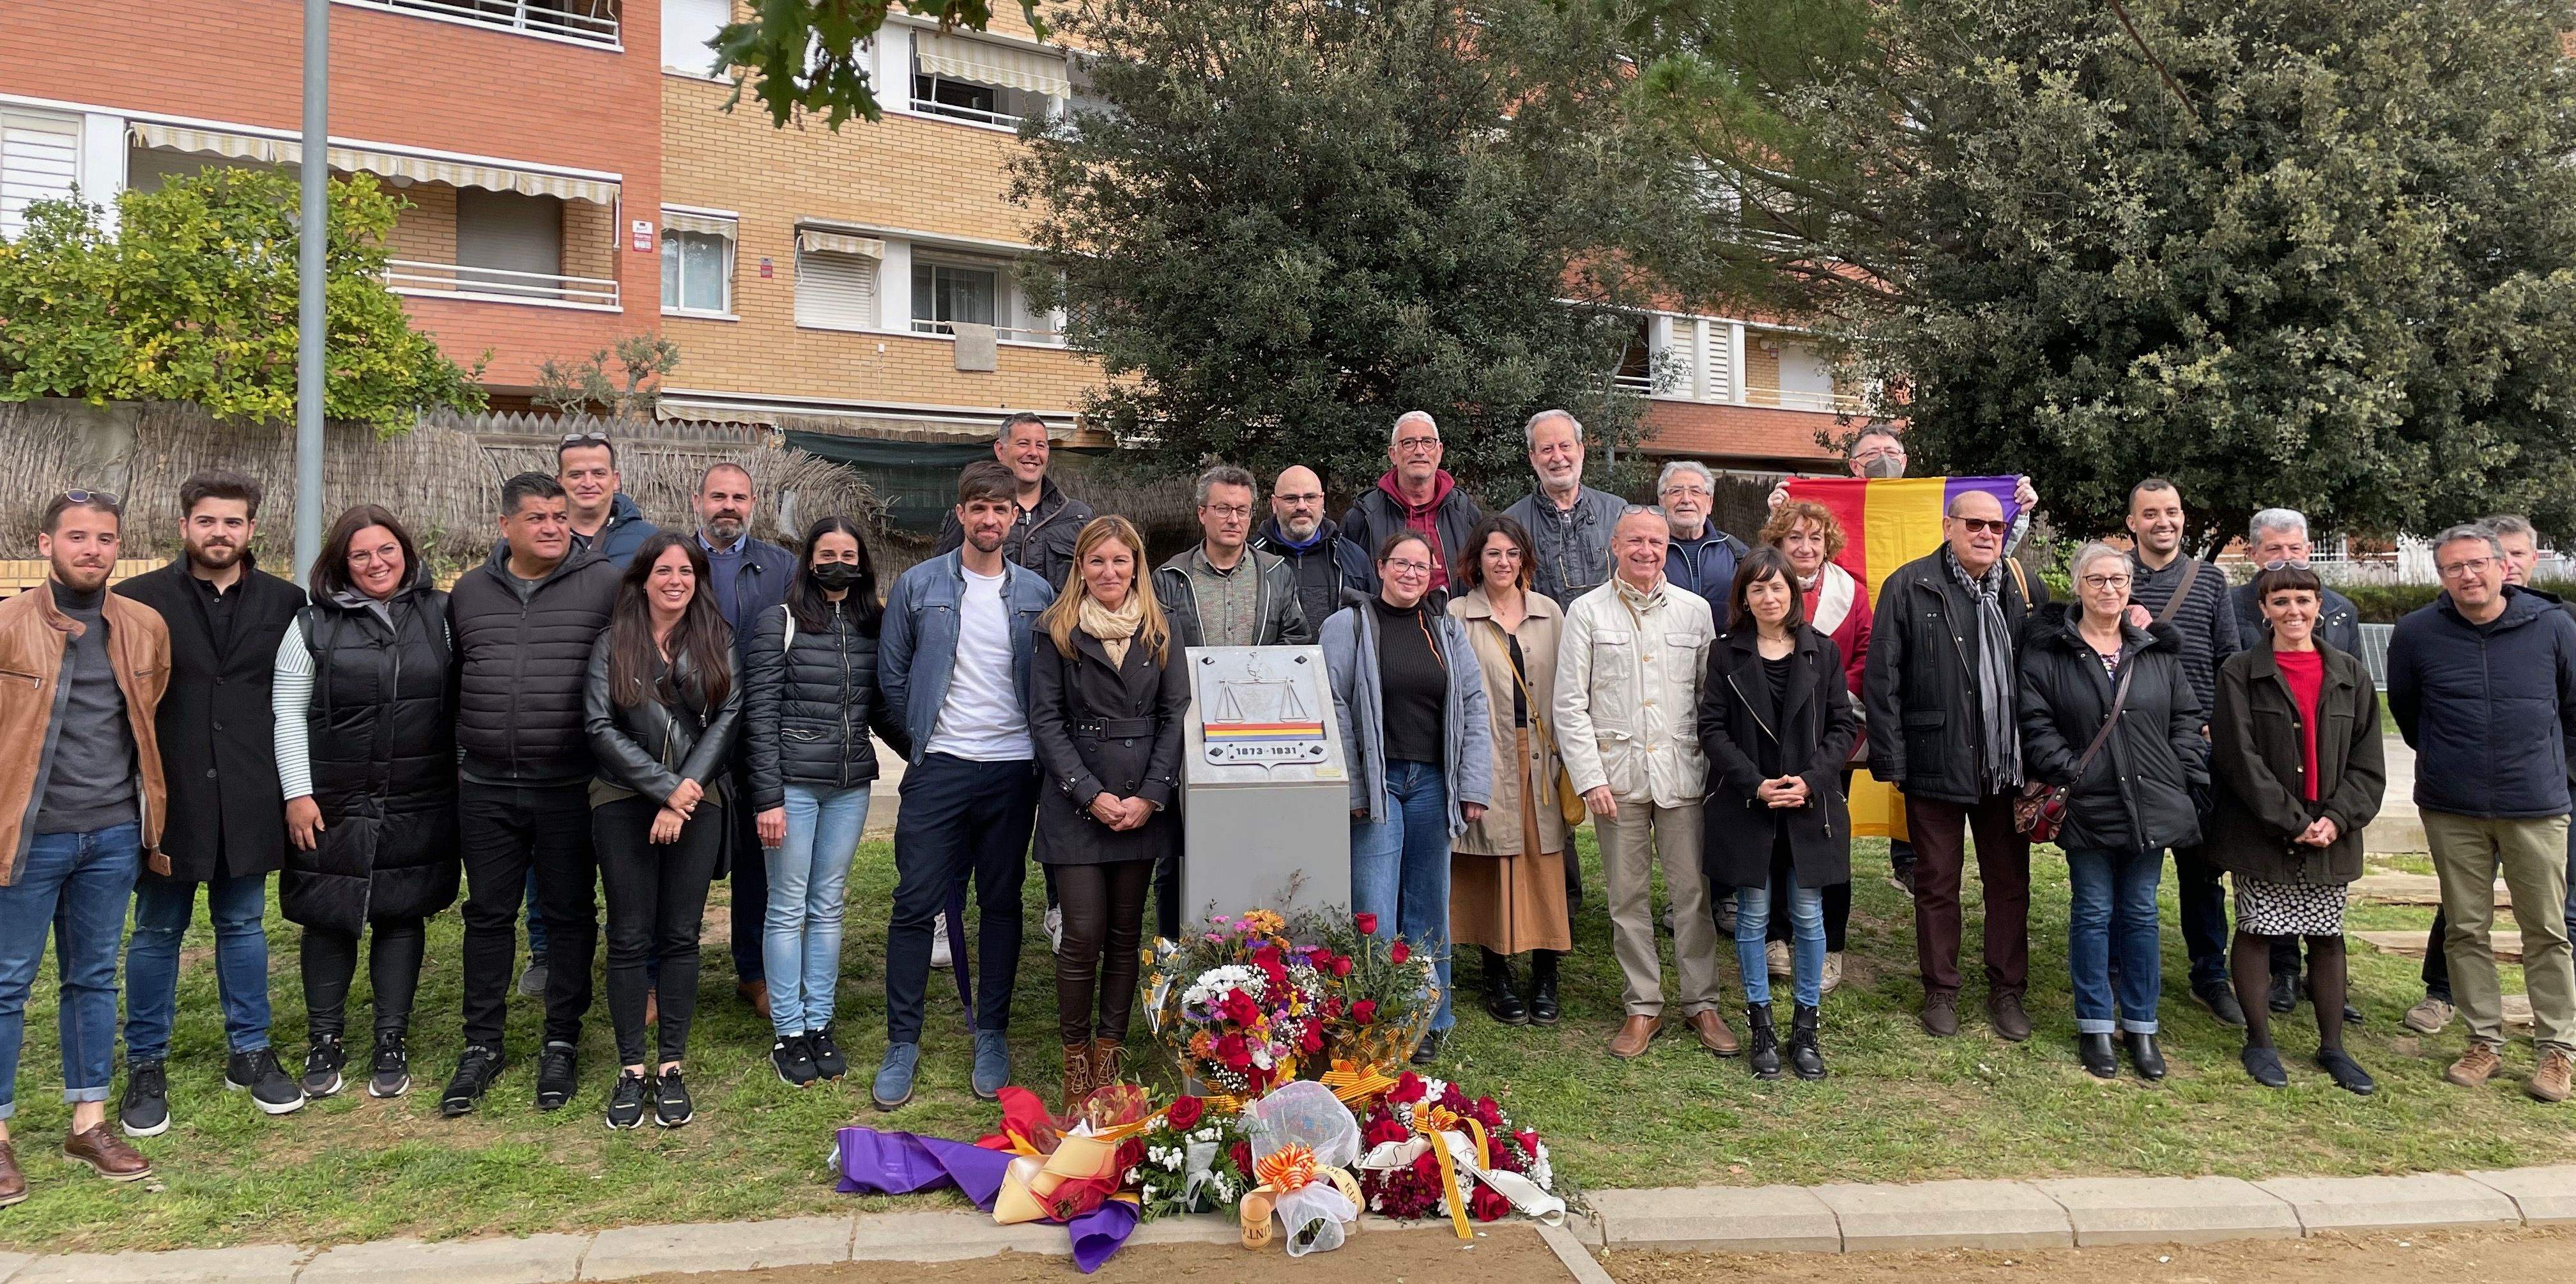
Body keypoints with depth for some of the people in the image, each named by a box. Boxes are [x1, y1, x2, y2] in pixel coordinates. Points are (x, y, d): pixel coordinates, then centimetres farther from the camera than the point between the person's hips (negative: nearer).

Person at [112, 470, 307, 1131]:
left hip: (248, 798, 2)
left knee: (243, 924, 13)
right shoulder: (138, 600, -2)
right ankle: (146, 1066, 22)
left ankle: (250, 1052, 25)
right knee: (157, 932, 9)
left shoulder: (285, 602, 3)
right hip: (167, 796, -1)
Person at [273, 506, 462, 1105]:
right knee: (329, 919, 6)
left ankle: (392, 1042, 18)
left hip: (418, 806, 1)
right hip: (332, 806, 0)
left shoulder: (440, 615, 3)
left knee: (402, 915, 7)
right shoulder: (314, 624, 0)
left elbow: (462, 703, 6)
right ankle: (325, 1042, 21)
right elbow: (288, 713, 1)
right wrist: (297, 793, -5)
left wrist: (461, 777, 2)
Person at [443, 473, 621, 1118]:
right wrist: (458, 753, 15)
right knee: (488, 914, 10)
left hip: (571, 788, -3)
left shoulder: (605, 585, -3)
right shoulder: (469, 592, 9)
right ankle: (482, 1045, 23)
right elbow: (451, 681, 18)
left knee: (570, 915, 7)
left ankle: (562, 1044, 20)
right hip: (486, 787, 3)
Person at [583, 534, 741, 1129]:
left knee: (681, 937, 5)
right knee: (629, 939, 3)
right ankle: (631, 1069, 13)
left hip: (698, 802, 1)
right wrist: (666, 788, -11)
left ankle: (671, 1068, 13)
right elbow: (601, 728, -5)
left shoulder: (718, 643, 6)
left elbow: (728, 717, -2)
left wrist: (687, 792, -11)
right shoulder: (612, 644, 2)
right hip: (624, 804, -1)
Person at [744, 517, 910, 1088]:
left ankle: (819, 1025, 20)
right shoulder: (780, 622, -3)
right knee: (788, 909, 4)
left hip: (850, 787, 4)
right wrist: (768, 797, -12)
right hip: (793, 784, -4)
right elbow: (760, 713, -7)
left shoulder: (874, 626, 8)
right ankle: (788, 1033, 13)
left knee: (828, 908, 11)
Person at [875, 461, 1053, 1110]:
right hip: (939, 768, -1)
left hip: (1013, 770, 1)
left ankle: (992, 1036, 21)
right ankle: (902, 1043, 10)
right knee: (915, 903, -1)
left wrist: (1035, 748, 4)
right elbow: (892, 675, 6)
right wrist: (926, 738, 6)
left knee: (1002, 904, 9)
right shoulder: (918, 585, 2)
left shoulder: (1036, 593, 6)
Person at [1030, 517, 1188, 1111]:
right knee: (1084, 932, -5)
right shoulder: (1057, 632, 2)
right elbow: (1046, 719, -2)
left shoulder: (1160, 632, 9)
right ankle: (1075, 1058, 9)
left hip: (1144, 802, 2)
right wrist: (1091, 795, -11)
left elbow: (1176, 715, 4)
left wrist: (1152, 795, -7)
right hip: (1075, 802, -2)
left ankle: (1110, 1053, 16)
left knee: (1126, 930, 6)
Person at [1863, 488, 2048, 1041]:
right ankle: (1940, 991, 23)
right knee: (1937, 883, 9)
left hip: (2009, 764, 3)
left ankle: (2006, 991, 26)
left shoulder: (2026, 588, 5)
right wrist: (1890, 759, -11)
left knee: (2010, 882, 12)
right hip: (1936, 763, -3)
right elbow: (1882, 678, -7)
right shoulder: (1909, 587, -5)